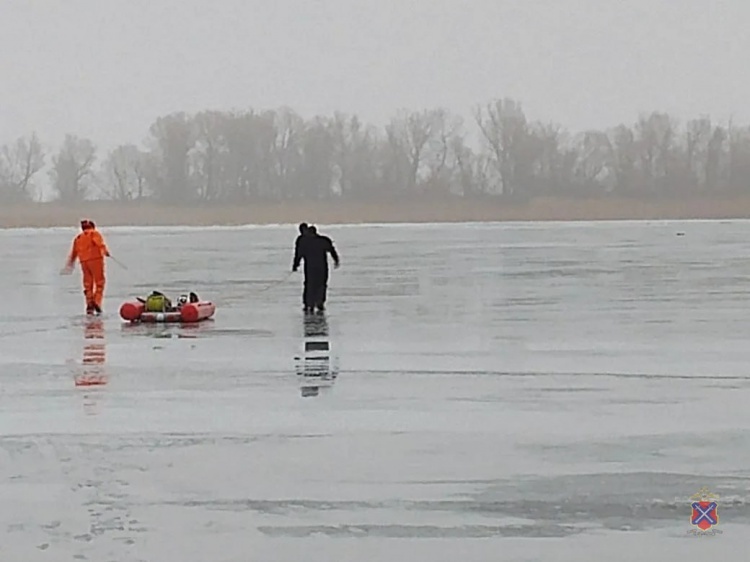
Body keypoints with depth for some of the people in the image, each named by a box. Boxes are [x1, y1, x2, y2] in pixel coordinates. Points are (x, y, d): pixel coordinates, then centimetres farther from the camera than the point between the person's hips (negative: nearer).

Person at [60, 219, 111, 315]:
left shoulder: (78, 238, 22)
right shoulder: (95, 233, 6)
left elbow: (73, 253, 26)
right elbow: (100, 243, -15)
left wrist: (69, 266, 36)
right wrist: (105, 251, -27)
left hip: (84, 262, 5)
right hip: (95, 260, -5)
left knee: (88, 285, 11)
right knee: (100, 283, -2)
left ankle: (89, 306, 6)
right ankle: (97, 302, -18)